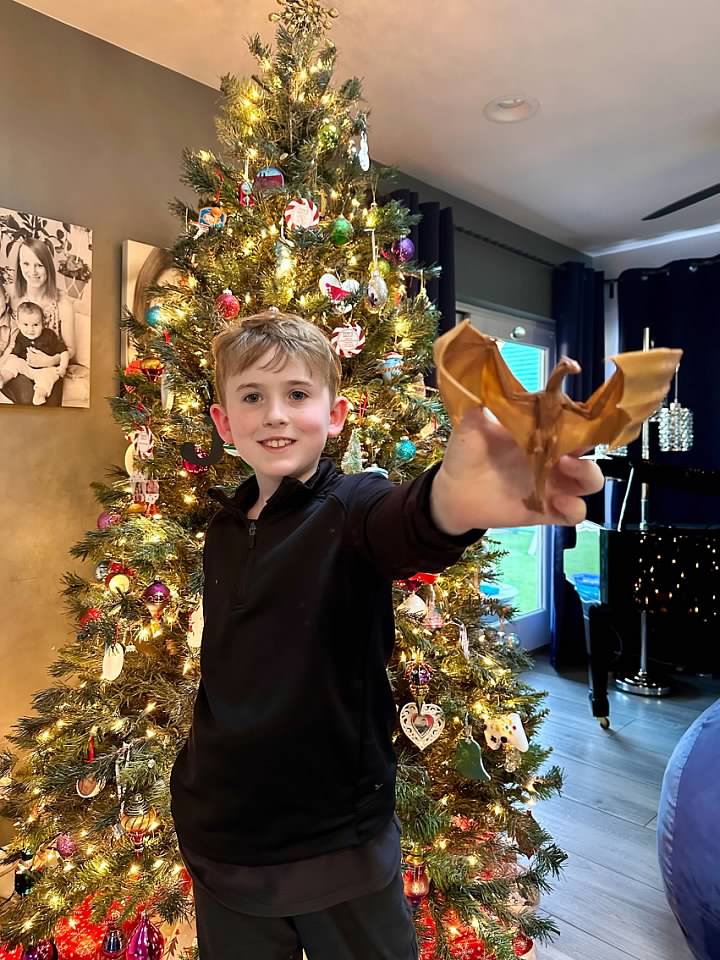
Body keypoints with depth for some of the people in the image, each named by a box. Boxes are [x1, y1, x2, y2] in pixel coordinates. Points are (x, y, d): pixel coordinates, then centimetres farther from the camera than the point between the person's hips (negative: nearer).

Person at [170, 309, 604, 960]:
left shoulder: (352, 507, -17)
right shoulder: (225, 529, 0)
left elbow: (402, 525, -42)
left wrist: (450, 498, -64)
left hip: (341, 845, -4)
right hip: (222, 843, 5)